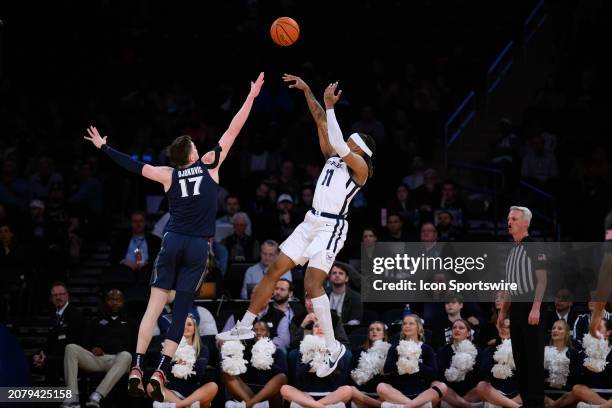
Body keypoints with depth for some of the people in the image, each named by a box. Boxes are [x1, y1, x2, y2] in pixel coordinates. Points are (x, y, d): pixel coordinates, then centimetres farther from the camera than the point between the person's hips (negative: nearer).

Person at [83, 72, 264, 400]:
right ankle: (160, 372, -10)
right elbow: (233, 131, 5)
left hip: (172, 242, 1)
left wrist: (103, 146, 22)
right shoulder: (209, 165, 2)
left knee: (154, 306, 3)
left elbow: (134, 166, 10)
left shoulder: (168, 175, 5)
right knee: (181, 311, 0)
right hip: (198, 247, -1)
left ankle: (136, 368, -8)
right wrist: (251, 96, 11)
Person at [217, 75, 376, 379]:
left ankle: (333, 348, -15)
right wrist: (307, 91, 8)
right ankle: (245, 327, 12)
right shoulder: (334, 157, 15)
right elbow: (322, 123, 14)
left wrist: (330, 106, -22)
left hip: (331, 227, -8)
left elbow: (339, 144, -20)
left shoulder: (360, 167, -5)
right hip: (311, 222, 8)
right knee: (275, 270, 5)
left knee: (312, 283, -21)